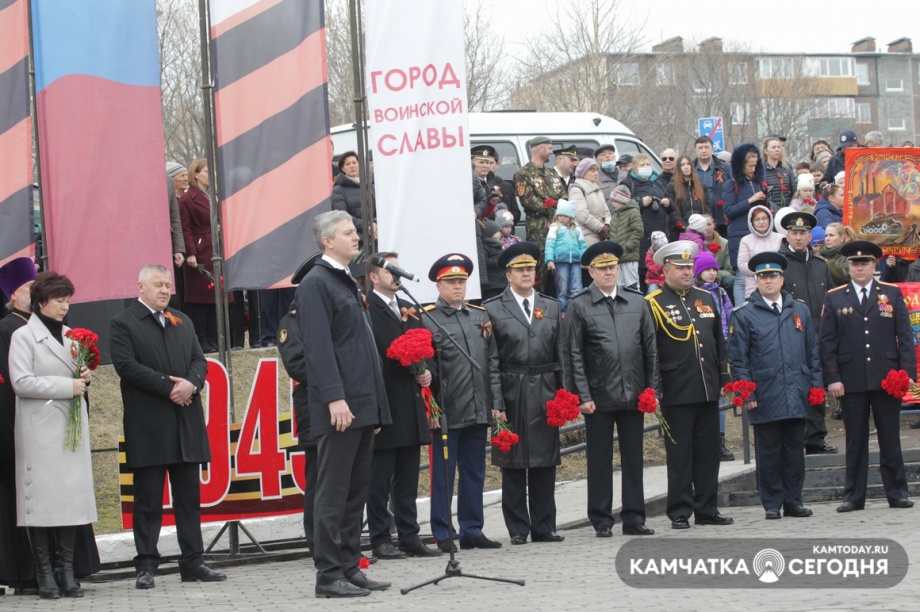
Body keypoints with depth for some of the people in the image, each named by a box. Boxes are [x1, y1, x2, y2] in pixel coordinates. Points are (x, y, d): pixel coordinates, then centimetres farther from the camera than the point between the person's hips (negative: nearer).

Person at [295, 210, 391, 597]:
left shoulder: (348, 282, 20)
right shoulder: (316, 284, -8)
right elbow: (318, 347, -17)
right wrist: (335, 398, -23)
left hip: (364, 406, 9)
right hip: (339, 407, -9)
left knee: (356, 490, 11)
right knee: (333, 491, -5)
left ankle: (349, 569, 17)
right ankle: (329, 576, -1)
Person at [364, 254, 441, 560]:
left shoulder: (409, 310, 18)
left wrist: (426, 372, 3)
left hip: (411, 408, 7)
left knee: (408, 479, 11)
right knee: (379, 480, -1)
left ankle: (410, 537, 15)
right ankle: (380, 540, 5)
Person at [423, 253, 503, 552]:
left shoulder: (482, 316, 14)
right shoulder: (425, 319, -2)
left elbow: (493, 360, 13)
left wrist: (496, 402, 6)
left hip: (478, 411, 5)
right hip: (446, 412, -5)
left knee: (475, 473, 11)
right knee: (443, 474, 1)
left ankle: (472, 530, 19)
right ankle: (443, 534, 7)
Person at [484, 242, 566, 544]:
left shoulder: (552, 308, 14)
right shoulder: (492, 309, 1)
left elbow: (562, 355, 13)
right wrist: (495, 400, -10)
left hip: (545, 393, 3)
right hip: (512, 393, -3)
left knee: (545, 462, 6)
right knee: (513, 464, 1)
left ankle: (544, 527, 13)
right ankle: (518, 528, 8)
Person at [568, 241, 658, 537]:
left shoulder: (637, 303, 10)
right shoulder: (580, 306, -1)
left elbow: (650, 348, 11)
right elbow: (575, 355, -3)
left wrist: (652, 388, 3)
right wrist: (583, 396, -8)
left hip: (633, 395, 3)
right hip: (599, 396, -3)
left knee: (633, 457, 7)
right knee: (599, 460, 3)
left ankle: (634, 517, 14)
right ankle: (601, 519, 10)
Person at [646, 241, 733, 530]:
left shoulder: (706, 298, 14)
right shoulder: (653, 304, -4)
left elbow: (719, 341, 19)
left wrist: (724, 377, 12)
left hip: (708, 389, 6)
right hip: (677, 393, -5)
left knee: (708, 451, 8)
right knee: (679, 453, -1)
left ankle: (707, 509, 15)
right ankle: (679, 512, 5)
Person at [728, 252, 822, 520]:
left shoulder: (800, 311, 11)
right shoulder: (744, 315, 0)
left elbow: (813, 352, 14)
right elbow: (738, 359, -1)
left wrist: (816, 385, 7)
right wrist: (746, 395, -6)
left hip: (797, 397, 3)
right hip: (765, 397, -3)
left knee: (795, 449, 7)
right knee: (769, 452, 2)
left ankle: (793, 500, 16)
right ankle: (772, 503, 10)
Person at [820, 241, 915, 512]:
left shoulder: (892, 294, 7)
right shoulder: (834, 298, 6)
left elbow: (905, 336, 4)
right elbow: (827, 342, 4)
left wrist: (907, 371, -6)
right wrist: (832, 378, -5)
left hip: (886, 378, 0)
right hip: (851, 381, 0)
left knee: (890, 438, 5)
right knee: (855, 441, 5)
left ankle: (897, 493, 11)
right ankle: (854, 496, 10)